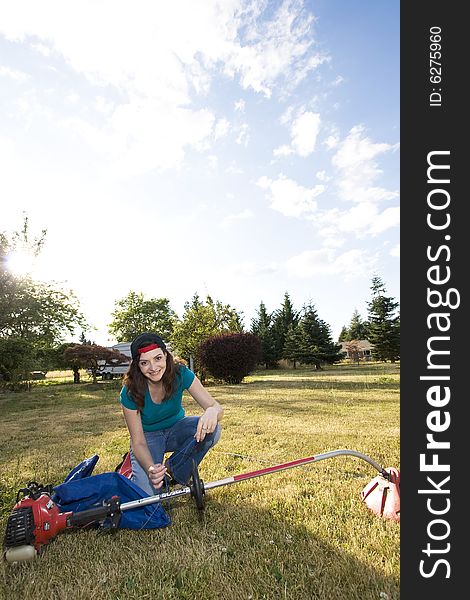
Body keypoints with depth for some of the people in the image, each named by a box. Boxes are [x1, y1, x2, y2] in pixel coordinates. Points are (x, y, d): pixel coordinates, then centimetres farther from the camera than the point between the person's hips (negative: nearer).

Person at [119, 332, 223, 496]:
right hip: (148, 436, -1)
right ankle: (134, 469, 12)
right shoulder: (130, 392, -26)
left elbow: (216, 407, -26)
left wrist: (212, 412, -52)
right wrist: (150, 468, -43)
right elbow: (138, 442, -22)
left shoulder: (181, 374, -24)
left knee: (211, 429, -29)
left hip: (176, 430, 2)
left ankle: (173, 470, -4)